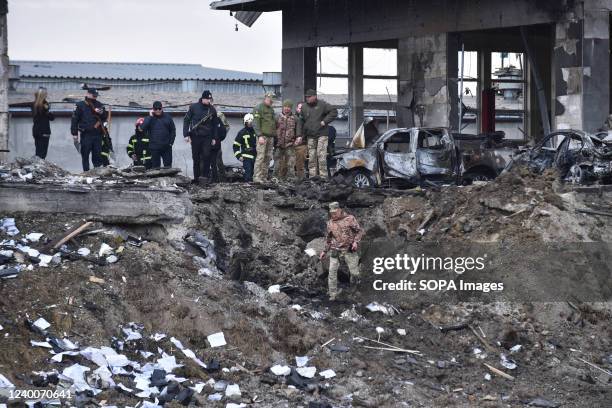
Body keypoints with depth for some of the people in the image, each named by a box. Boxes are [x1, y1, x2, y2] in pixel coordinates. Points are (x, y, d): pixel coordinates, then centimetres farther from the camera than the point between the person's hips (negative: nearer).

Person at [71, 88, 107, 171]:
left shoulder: (99, 105, 13)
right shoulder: (80, 105, 2)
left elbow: (105, 117, 15)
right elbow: (74, 120, 1)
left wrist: (102, 113, -8)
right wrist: (74, 133, -4)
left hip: (97, 135, 3)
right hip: (86, 135, -3)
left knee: (97, 155, 4)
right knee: (85, 155, -1)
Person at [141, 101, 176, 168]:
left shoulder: (167, 117, 7)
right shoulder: (149, 118, 5)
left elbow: (173, 130, 10)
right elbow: (143, 128, -11)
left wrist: (171, 142, 1)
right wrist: (150, 117, -11)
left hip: (166, 147, 1)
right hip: (154, 148, -1)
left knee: (168, 167, 5)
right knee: (155, 167, 2)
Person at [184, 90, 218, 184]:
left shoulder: (212, 109, 6)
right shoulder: (194, 107, -1)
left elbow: (214, 125, 14)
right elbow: (186, 120, 3)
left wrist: (214, 138, 10)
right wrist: (186, 134, -3)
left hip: (207, 137, 1)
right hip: (195, 136, -1)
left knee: (206, 156, -13)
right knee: (196, 158, 5)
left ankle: (206, 175, -8)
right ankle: (196, 177, 11)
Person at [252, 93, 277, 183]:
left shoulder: (271, 109, 21)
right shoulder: (258, 108, -3)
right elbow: (256, 123, -11)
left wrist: (274, 135, 20)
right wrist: (260, 135, -19)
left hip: (271, 137, 8)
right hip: (263, 136, -8)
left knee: (268, 157, 5)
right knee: (260, 157, -12)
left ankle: (264, 176, 9)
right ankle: (257, 177, -14)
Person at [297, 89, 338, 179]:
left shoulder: (322, 105, -2)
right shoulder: (304, 107, 11)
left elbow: (334, 112, -4)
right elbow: (300, 122, 12)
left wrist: (325, 121, -11)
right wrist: (299, 135, 4)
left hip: (322, 134, -5)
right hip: (310, 136, 5)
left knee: (321, 155, -11)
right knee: (311, 156, 4)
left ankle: (323, 175, -9)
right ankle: (312, 175, 8)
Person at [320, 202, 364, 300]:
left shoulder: (349, 219, -3)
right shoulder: (330, 223, 9)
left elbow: (360, 231, -1)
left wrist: (356, 241, -16)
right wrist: (324, 251, 18)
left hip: (349, 250, -3)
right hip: (335, 250, 3)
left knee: (354, 272, 1)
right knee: (332, 272, -6)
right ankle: (333, 295, 1)